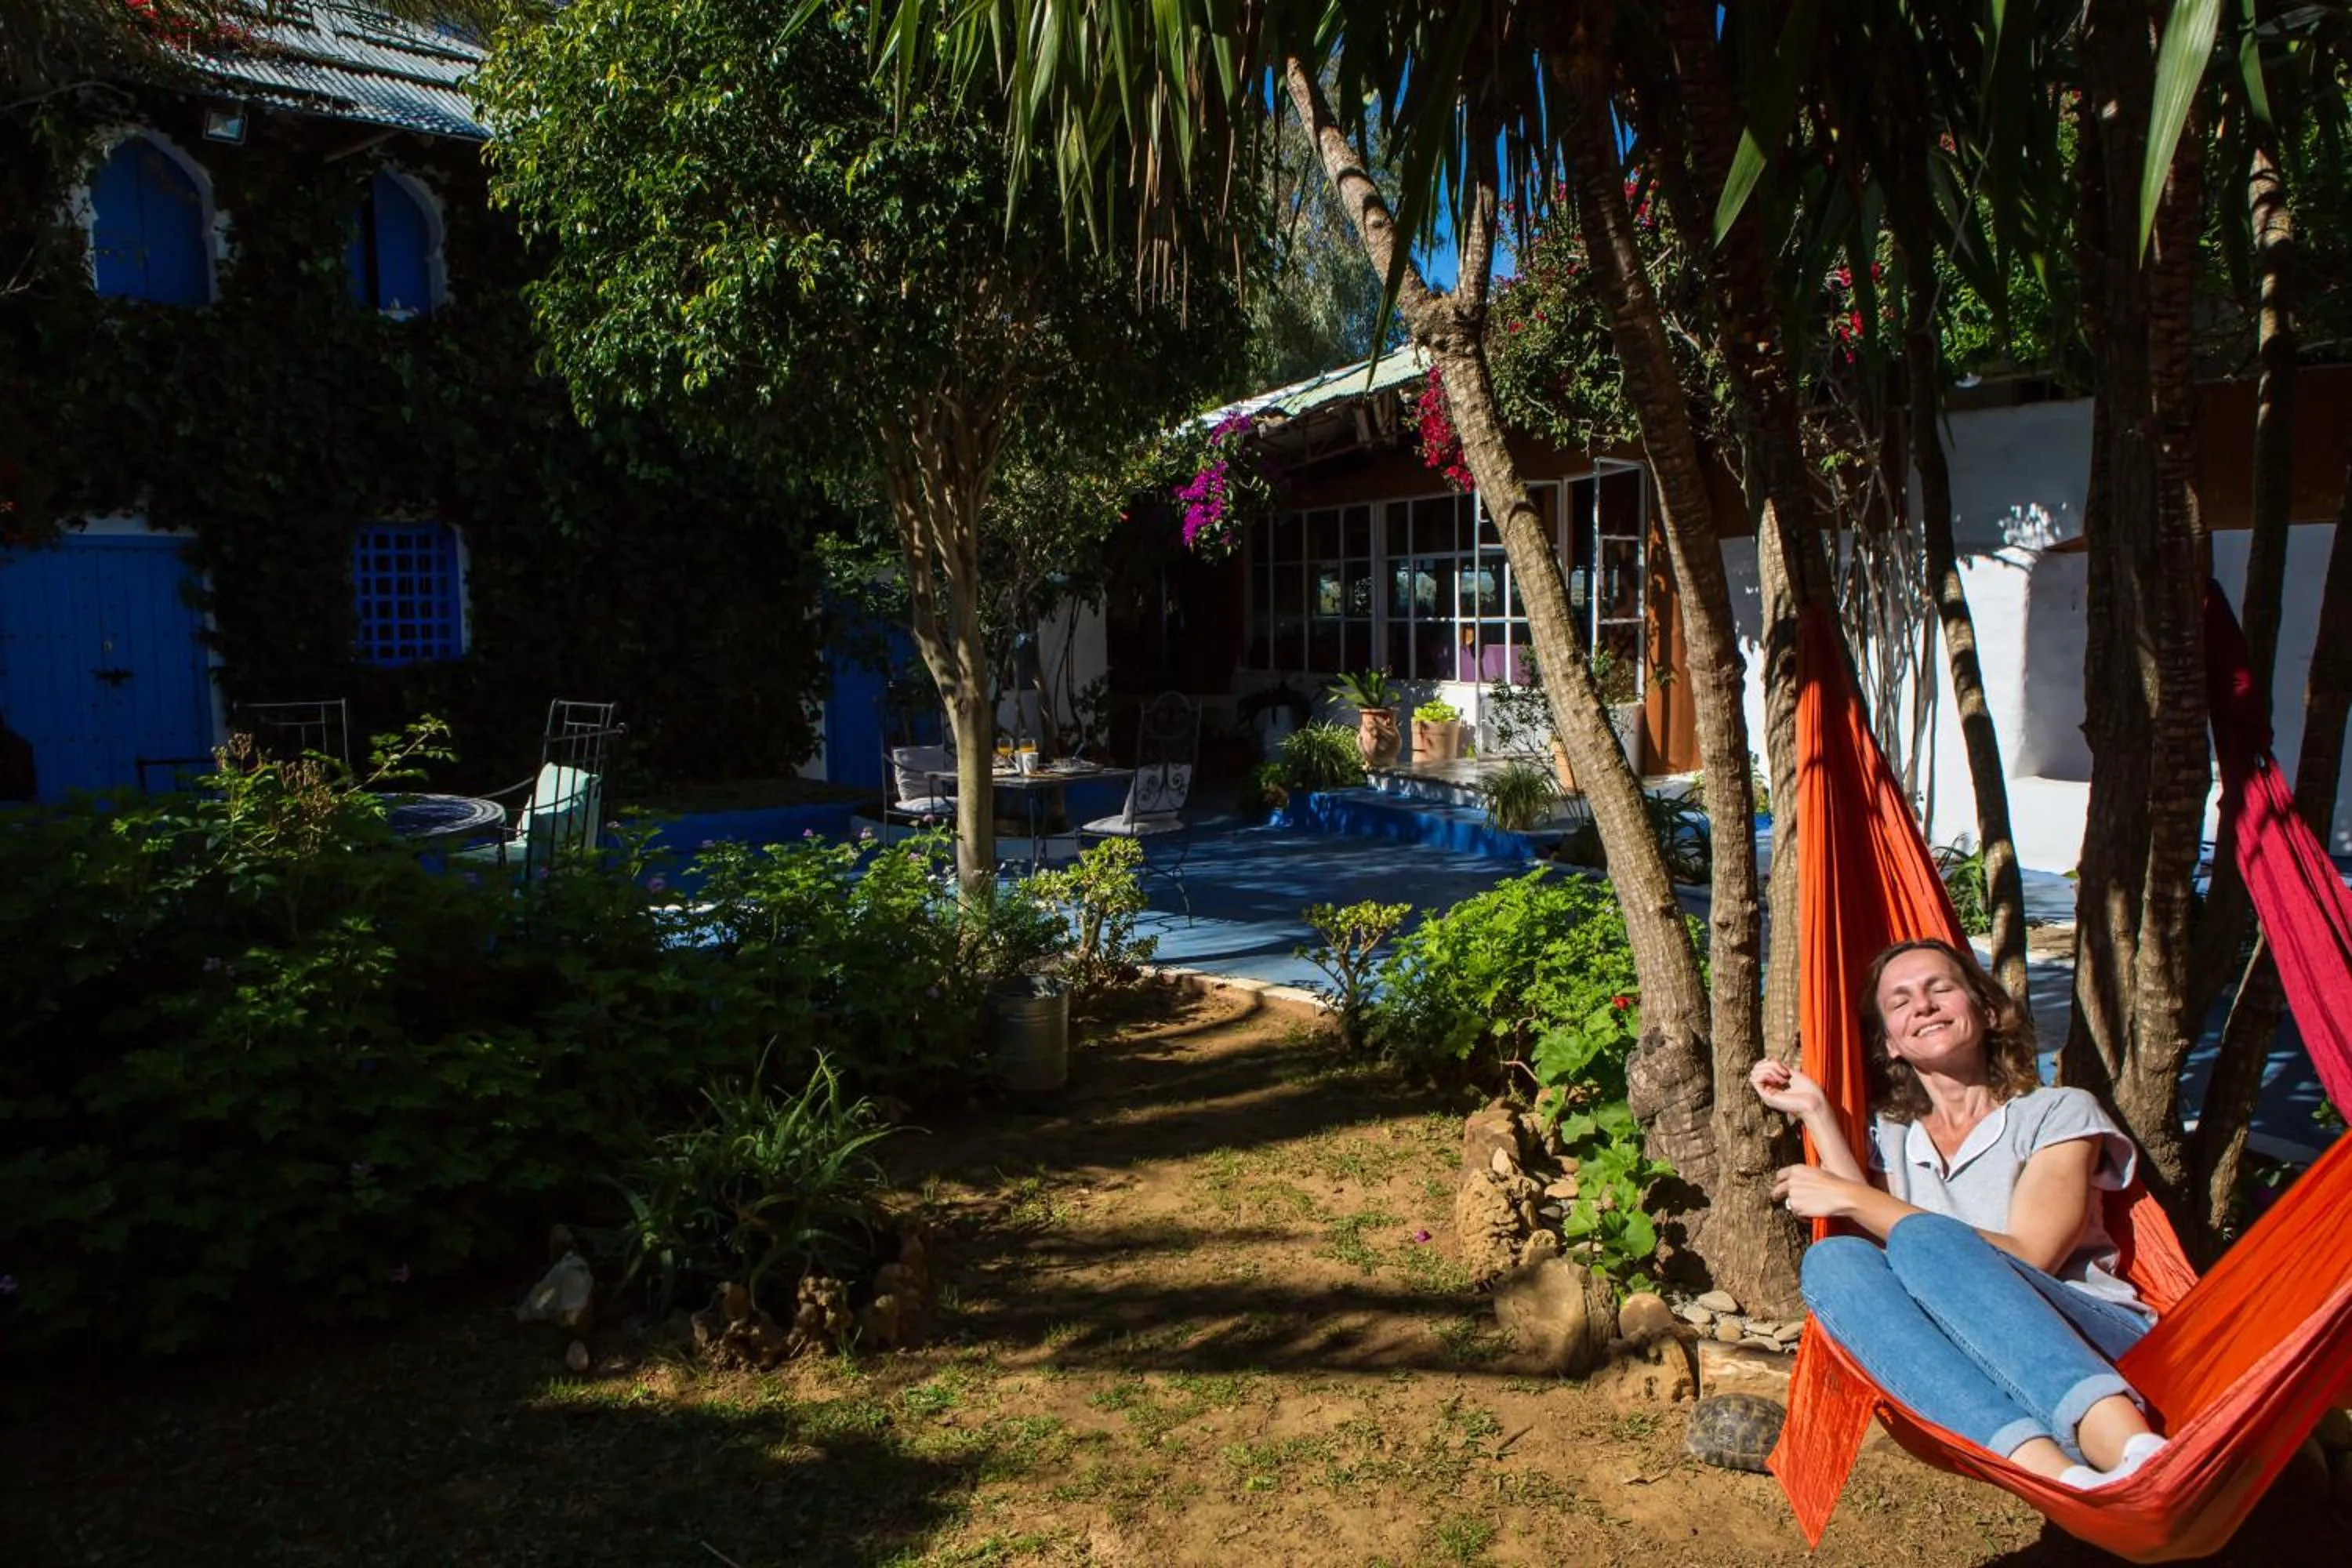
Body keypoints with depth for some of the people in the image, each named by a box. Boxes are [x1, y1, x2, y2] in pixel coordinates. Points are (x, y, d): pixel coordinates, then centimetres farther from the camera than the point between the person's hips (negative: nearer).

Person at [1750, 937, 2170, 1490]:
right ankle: (2053, 1472, -44)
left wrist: (1852, 1197, -6)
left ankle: (2135, 1452, -47)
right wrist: (1816, 1112, 2)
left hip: (2106, 1358, -3)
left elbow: (2027, 1259, -6)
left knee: (1924, 1239, -28)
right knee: (1833, 1261, -25)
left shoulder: (2058, 1113, 11)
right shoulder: (1889, 1137, 22)